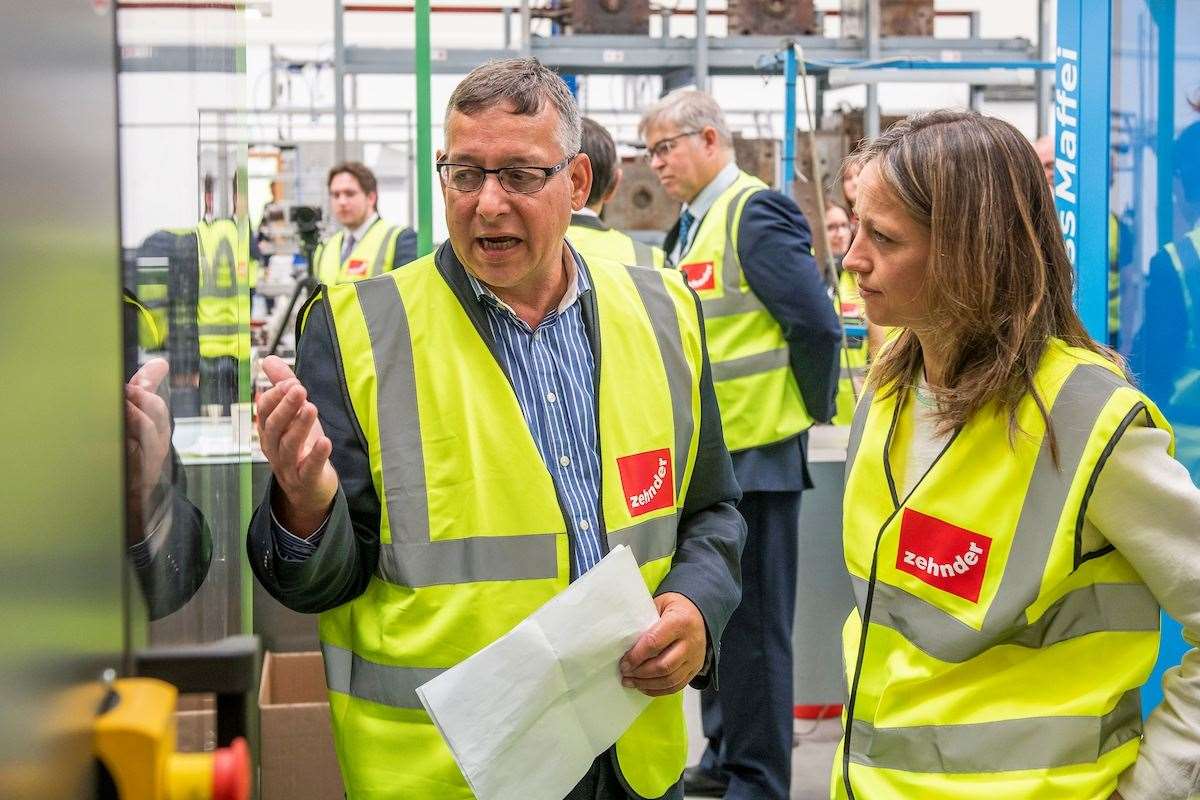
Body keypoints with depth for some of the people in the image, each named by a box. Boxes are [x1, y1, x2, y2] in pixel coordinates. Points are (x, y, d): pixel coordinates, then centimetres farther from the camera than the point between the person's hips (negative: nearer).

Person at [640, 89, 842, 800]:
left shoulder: (757, 212, -14)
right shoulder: (692, 224, 14)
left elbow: (817, 325, -19)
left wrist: (812, 410, -8)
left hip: (756, 452, -9)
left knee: (753, 620, -1)